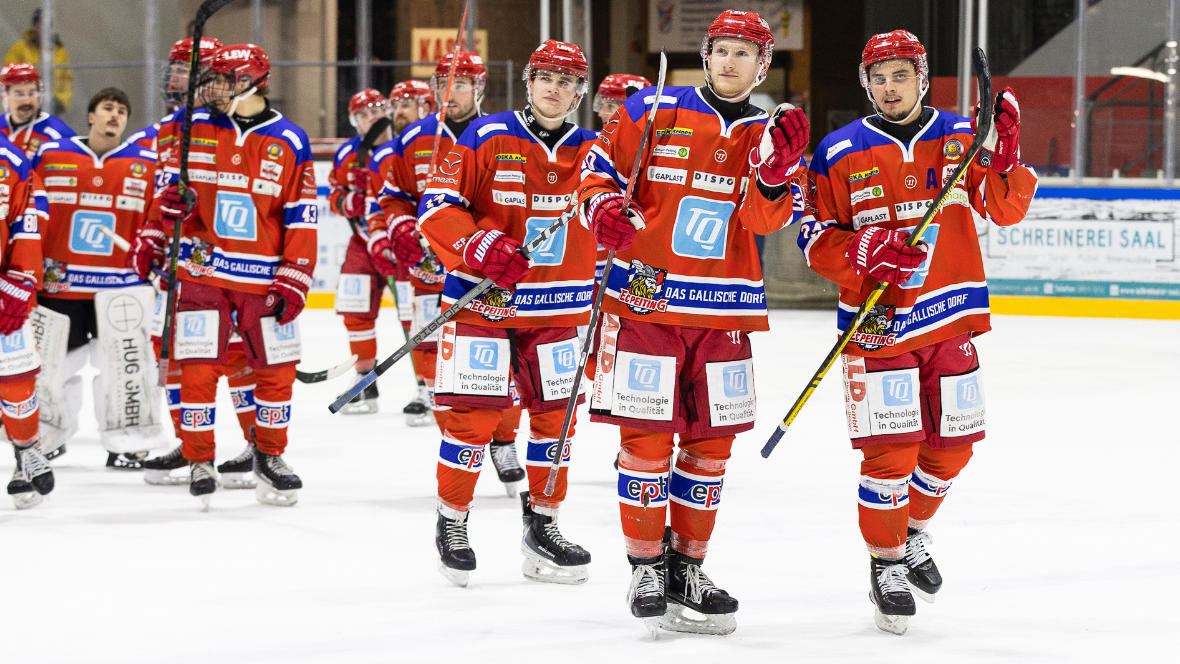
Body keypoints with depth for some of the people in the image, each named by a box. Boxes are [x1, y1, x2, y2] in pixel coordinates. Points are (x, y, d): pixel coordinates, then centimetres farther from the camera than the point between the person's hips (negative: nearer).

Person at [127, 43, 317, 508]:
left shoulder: (289, 143, -2)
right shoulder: (193, 130, 2)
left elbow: (301, 217, -1)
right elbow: (169, 190, 11)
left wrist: (294, 278, -6)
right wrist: (151, 239, 1)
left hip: (264, 277, 0)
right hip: (202, 270, 0)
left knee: (277, 369, 5)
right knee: (198, 368, -4)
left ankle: (270, 455, 24)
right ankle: (199, 460, 11)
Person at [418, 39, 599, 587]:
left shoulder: (590, 151, 5)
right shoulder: (487, 138, -6)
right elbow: (435, 206, -9)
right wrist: (478, 247, -23)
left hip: (557, 309, 4)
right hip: (482, 301, -4)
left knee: (556, 414, 6)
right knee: (473, 414, -5)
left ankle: (542, 526, 20)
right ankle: (451, 522, 10)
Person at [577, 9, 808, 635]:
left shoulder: (768, 132, 7)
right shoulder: (650, 111, 0)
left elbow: (765, 219, -6)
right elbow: (599, 169, 5)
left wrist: (776, 167, -24)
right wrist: (603, 208, -15)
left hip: (724, 309, 3)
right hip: (645, 296, -3)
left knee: (711, 443, 7)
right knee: (646, 438, -4)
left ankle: (687, 567, 19)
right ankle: (646, 566, 9)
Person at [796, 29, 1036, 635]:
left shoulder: (960, 138, 4)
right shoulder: (839, 153, -2)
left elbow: (1006, 209, -2)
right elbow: (815, 238, -1)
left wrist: (1003, 157, -20)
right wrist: (863, 251, -20)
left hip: (949, 319, 3)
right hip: (877, 325, -3)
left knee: (951, 444, 11)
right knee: (891, 450, -9)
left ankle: (912, 535, 37)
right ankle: (886, 564, 9)